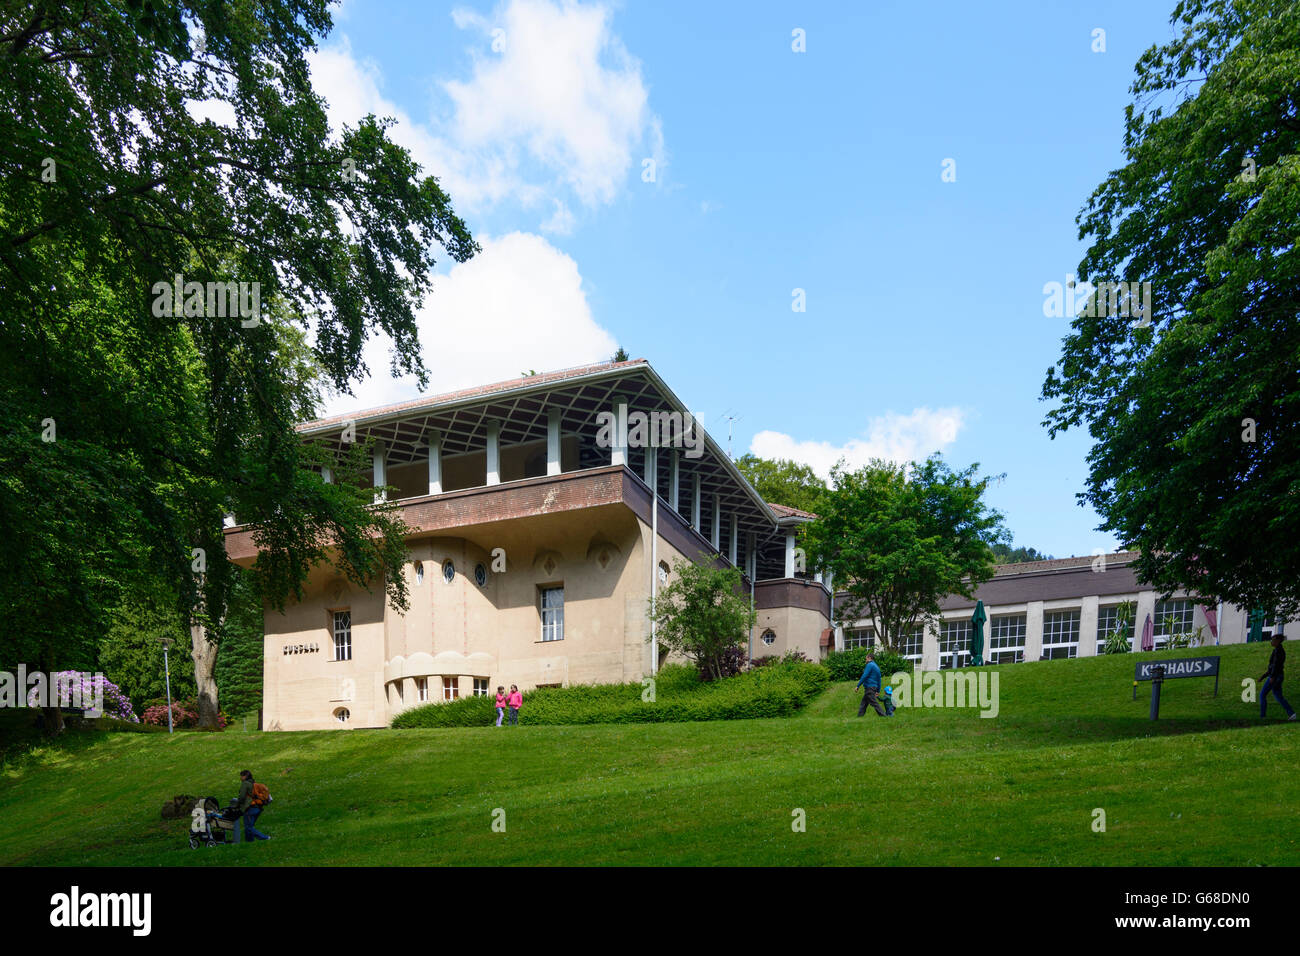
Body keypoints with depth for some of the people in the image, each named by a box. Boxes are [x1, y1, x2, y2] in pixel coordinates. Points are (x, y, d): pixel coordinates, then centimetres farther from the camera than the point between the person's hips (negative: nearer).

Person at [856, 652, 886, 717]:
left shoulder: (870, 665, -9)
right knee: (864, 702, 10)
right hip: (874, 687, 9)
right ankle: (859, 715, 9)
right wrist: (878, 691, 23)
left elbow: (864, 676, -16)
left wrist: (858, 686, -14)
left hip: (869, 687, -9)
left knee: (874, 702, -8)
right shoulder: (877, 666, 19)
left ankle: (883, 715, -10)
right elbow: (879, 679, 21)